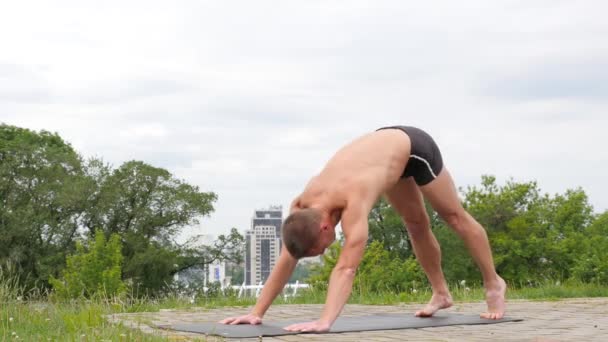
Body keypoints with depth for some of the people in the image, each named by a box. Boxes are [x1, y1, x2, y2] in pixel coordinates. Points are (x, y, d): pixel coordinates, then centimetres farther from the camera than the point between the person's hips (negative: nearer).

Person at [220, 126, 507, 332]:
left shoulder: (353, 202, -44)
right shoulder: (303, 204, -24)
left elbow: (346, 269, -51)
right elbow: (285, 262, -20)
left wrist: (324, 322, -59)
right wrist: (256, 312, -25)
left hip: (413, 147, -6)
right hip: (388, 148, 6)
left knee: (454, 217, 9)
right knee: (417, 225, 15)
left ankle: (494, 285, 24)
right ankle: (441, 293, 31)